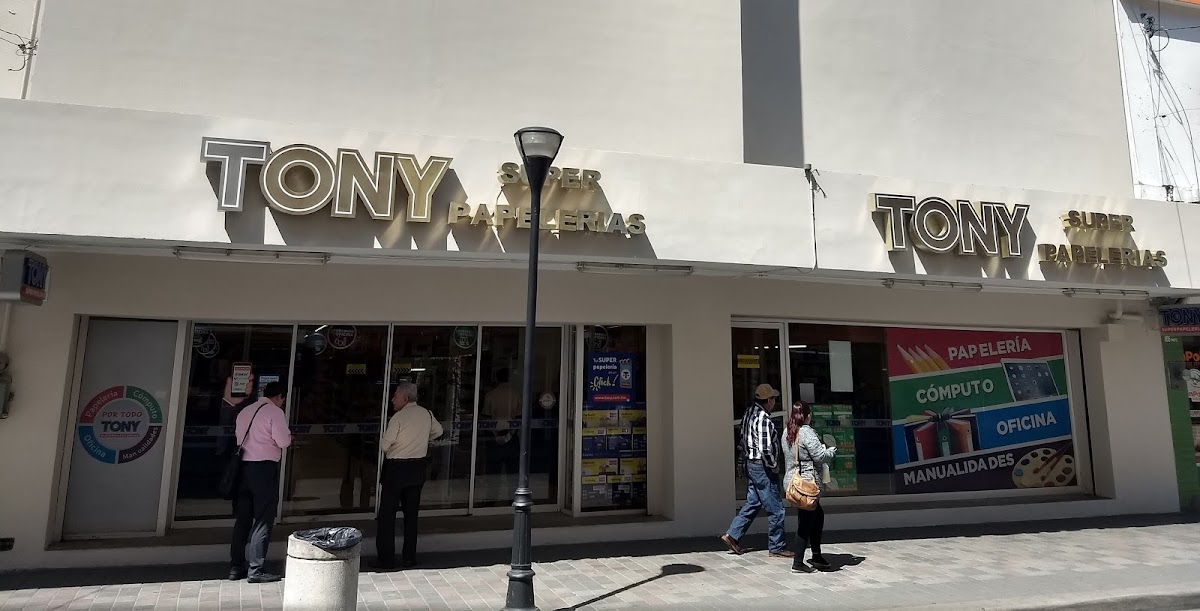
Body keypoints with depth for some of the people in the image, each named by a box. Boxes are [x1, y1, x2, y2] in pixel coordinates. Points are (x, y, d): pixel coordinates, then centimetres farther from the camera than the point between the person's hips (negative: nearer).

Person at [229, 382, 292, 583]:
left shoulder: (245, 411, 15)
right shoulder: (275, 412, -7)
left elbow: (238, 437, 16)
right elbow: (283, 441, -12)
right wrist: (290, 437, 9)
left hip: (243, 466, 7)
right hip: (265, 467, -7)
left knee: (242, 519, 13)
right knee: (263, 520, 0)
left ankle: (236, 567, 19)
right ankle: (256, 570, 2)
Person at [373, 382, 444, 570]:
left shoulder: (398, 417, -16)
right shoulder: (427, 414, 2)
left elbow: (384, 445, -14)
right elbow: (438, 431, 19)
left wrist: (390, 445, 8)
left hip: (396, 468, -6)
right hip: (418, 468, 6)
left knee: (387, 514, 5)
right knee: (411, 513, 14)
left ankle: (386, 559, 8)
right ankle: (409, 558, 20)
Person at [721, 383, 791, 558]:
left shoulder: (749, 413, 8)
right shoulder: (763, 419, -22)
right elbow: (765, 448, -26)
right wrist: (774, 466, -11)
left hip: (751, 464, 9)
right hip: (763, 467, -9)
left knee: (752, 503, 18)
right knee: (775, 508, 3)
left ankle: (732, 535, 19)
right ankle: (777, 547, 13)